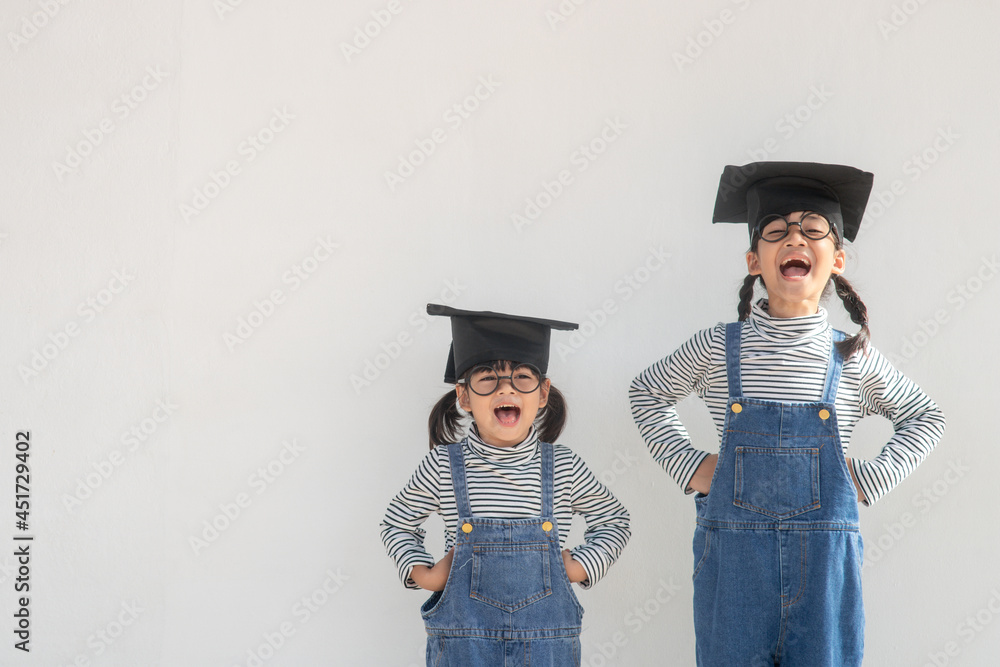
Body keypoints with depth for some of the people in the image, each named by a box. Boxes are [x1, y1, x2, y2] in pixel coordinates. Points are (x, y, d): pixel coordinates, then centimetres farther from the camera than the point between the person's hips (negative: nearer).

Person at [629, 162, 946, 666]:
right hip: (733, 561, 0)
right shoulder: (718, 348, 0)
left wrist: (871, 477, 5)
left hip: (824, 563, 1)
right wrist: (689, 466, 6)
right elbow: (646, 394, 17)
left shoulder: (854, 359, 2)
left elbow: (924, 418, 18)